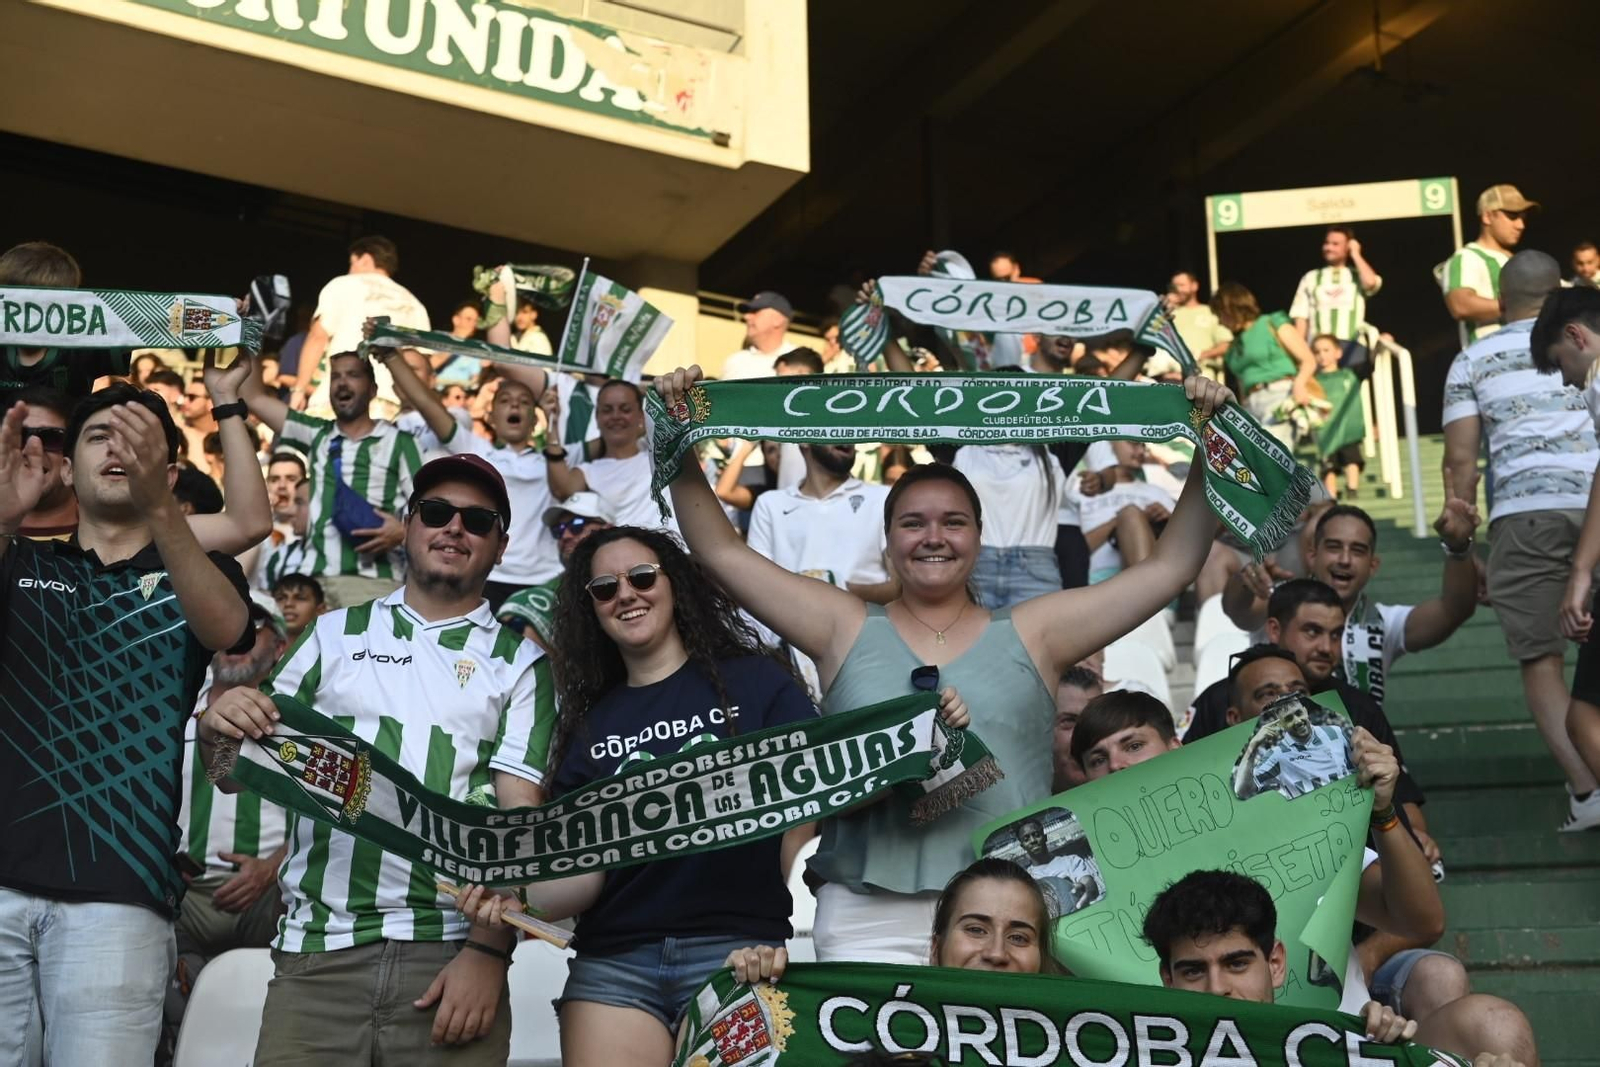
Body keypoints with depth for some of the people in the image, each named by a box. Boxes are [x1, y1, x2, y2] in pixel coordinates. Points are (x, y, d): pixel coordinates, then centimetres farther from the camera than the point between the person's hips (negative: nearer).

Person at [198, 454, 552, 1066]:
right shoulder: (336, 633, 13)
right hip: (317, 951, 2)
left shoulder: (520, 662, 7)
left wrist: (489, 951, -13)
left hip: (451, 953, -1)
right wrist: (218, 730, -10)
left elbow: (519, 820, -2)